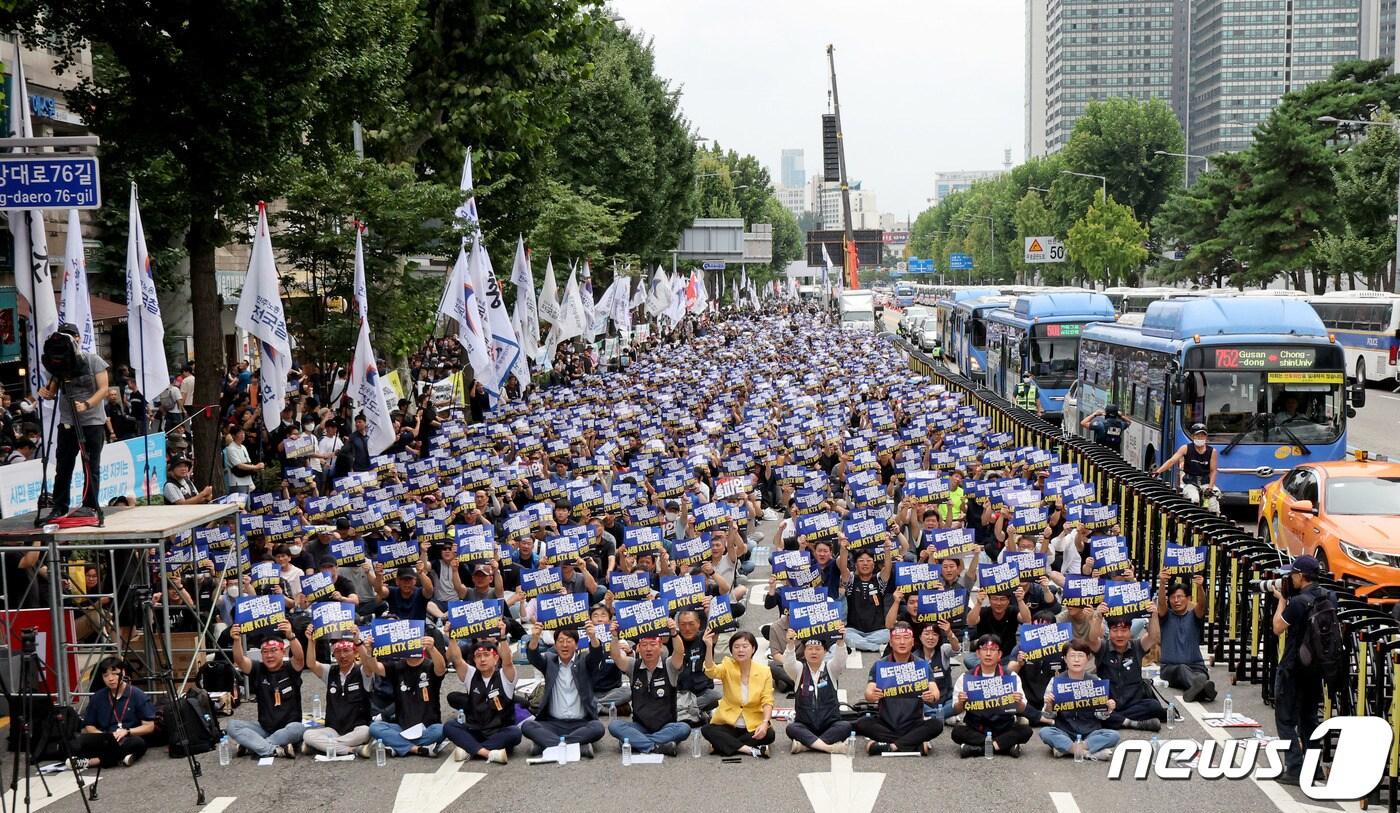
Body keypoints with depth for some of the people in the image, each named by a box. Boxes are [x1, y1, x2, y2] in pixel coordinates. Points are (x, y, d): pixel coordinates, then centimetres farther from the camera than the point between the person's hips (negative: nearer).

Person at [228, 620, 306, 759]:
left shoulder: (290, 669, -3)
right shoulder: (258, 670, 4)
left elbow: (299, 657, -25)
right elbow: (240, 660, -14)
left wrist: (290, 636, -44)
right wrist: (237, 640, -34)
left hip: (287, 729, -3)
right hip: (264, 728, 3)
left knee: (298, 728, -36)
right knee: (232, 725, -20)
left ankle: (252, 745, -23)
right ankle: (276, 750, -31)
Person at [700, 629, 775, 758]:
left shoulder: (764, 671, -5)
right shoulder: (728, 666, -6)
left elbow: (767, 701, -7)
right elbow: (711, 671, -28)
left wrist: (765, 723, -25)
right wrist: (709, 647, -45)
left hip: (754, 725, 0)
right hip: (728, 723, 0)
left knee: (768, 735, -30)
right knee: (706, 730, -26)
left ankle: (723, 744, -17)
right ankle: (750, 749, -28)